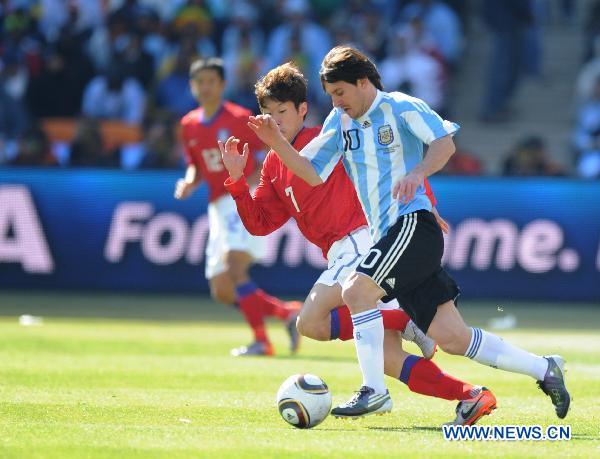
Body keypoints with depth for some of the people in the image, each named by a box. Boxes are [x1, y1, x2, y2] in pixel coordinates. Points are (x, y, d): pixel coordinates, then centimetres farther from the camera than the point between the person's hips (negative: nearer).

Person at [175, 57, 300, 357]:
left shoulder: (238, 119, -7)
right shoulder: (189, 125, 11)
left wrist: (256, 180, -19)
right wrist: (189, 183, 0)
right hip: (218, 207, 7)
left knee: (234, 267, -26)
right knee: (221, 292, 1)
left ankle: (261, 340, -22)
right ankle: (287, 312, 12)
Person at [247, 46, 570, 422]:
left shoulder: (401, 108, -3)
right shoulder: (341, 121, 17)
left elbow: (445, 142, -15)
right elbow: (312, 173, 12)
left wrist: (417, 173, -33)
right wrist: (277, 143, -3)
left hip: (413, 223, -8)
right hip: (387, 235, 8)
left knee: (356, 290, -25)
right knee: (453, 338, 3)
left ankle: (374, 391, -20)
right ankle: (544, 369, 13)